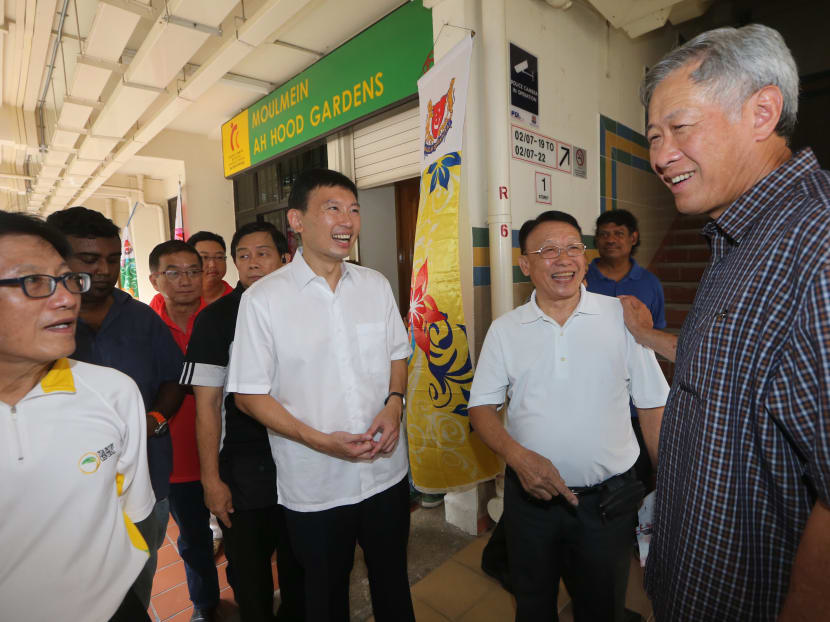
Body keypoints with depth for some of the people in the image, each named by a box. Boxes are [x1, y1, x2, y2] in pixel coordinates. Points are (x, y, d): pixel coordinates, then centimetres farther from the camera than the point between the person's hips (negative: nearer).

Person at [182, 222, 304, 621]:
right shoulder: (216, 318, -9)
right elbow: (207, 404, -8)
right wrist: (211, 479, -9)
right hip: (244, 470, -2)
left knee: (299, 566, 20)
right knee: (250, 576, 15)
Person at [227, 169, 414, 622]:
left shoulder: (375, 285, -1)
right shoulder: (263, 299, -12)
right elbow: (249, 395, -9)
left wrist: (394, 403, -10)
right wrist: (321, 441, -19)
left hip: (387, 472, 3)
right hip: (314, 486, -3)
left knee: (392, 581, 25)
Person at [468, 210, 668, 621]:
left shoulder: (623, 316, -5)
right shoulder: (504, 330, -3)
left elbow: (653, 407, -2)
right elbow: (481, 407, -2)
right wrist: (518, 455, -18)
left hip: (609, 499, 0)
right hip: (531, 496, 1)